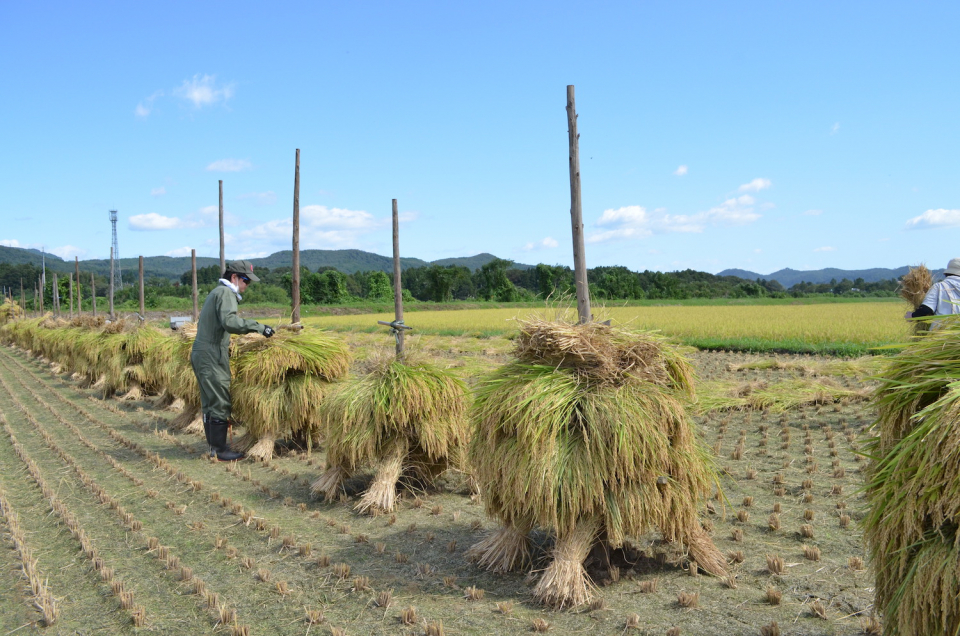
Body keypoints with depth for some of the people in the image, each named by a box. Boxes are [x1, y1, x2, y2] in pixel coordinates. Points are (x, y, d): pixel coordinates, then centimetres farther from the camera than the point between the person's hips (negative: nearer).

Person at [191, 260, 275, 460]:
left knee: (209, 403, 14)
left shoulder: (215, 292, 22)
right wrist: (257, 326, -25)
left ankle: (213, 446, 22)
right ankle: (221, 449, 0)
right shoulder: (225, 293, -10)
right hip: (211, 356, -11)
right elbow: (229, 321, -27)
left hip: (199, 353, 11)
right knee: (220, 403, -5)